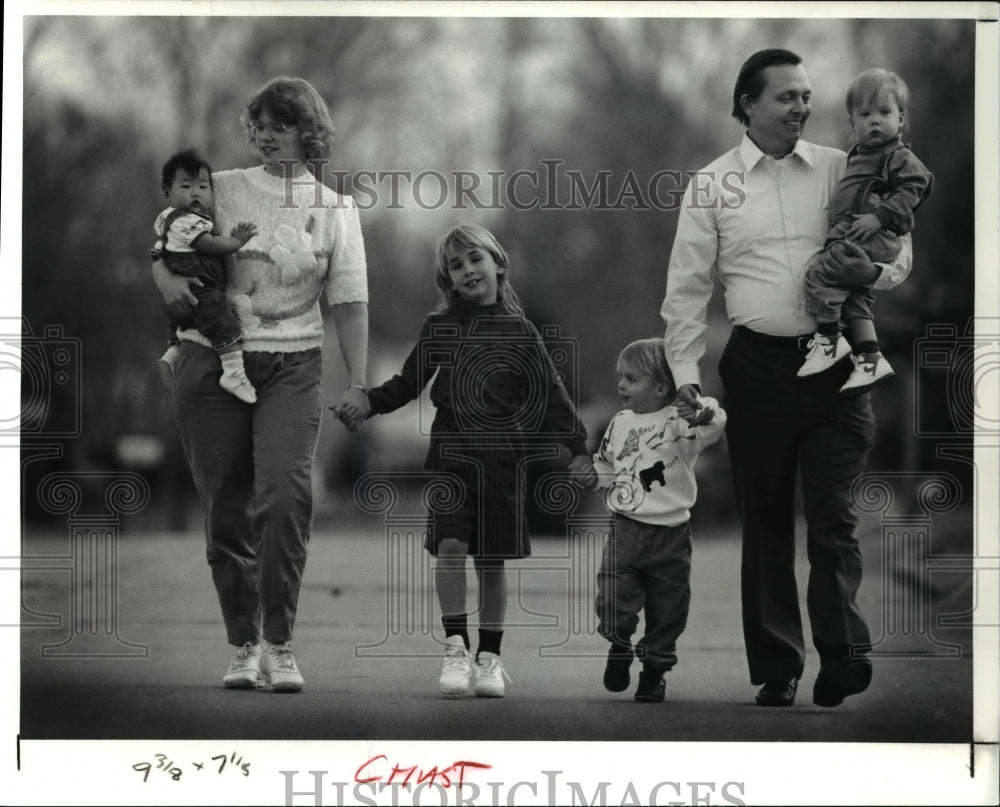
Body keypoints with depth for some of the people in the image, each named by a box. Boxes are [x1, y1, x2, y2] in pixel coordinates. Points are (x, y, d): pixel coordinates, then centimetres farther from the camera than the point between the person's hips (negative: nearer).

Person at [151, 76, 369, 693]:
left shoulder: (335, 210, 7)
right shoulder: (222, 190, 8)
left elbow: (349, 302, 3)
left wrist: (359, 381, -5)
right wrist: (169, 278, -10)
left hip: (291, 366, -1)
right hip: (211, 361, 1)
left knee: (287, 492, -20)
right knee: (226, 509, 1)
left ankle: (279, 643, -14)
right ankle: (244, 645, 12)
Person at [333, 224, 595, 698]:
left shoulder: (518, 331, 3)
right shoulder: (440, 328, 6)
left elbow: (550, 393, 6)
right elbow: (408, 384, 11)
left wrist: (578, 447, 2)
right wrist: (368, 401, -5)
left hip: (502, 456, 0)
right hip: (451, 453, 0)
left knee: (492, 560, 5)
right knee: (451, 546, -14)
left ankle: (489, 657, 16)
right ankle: (456, 646, -5)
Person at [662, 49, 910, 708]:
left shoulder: (840, 169, 6)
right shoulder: (712, 184, 5)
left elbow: (898, 244, 13)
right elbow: (688, 285, 6)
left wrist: (874, 268, -10)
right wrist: (685, 370, -1)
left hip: (835, 359, -1)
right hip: (759, 366, 1)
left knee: (832, 513, -7)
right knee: (765, 520, 6)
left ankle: (843, 653, -8)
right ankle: (777, 666, 13)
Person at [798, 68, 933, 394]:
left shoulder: (898, 157, -4)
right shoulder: (859, 156, 24)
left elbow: (913, 187, -16)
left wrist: (880, 216, -23)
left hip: (871, 241, -10)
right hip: (846, 239, 10)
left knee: (819, 272, -18)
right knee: (855, 299, 13)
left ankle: (828, 339, -12)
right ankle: (870, 361, 18)